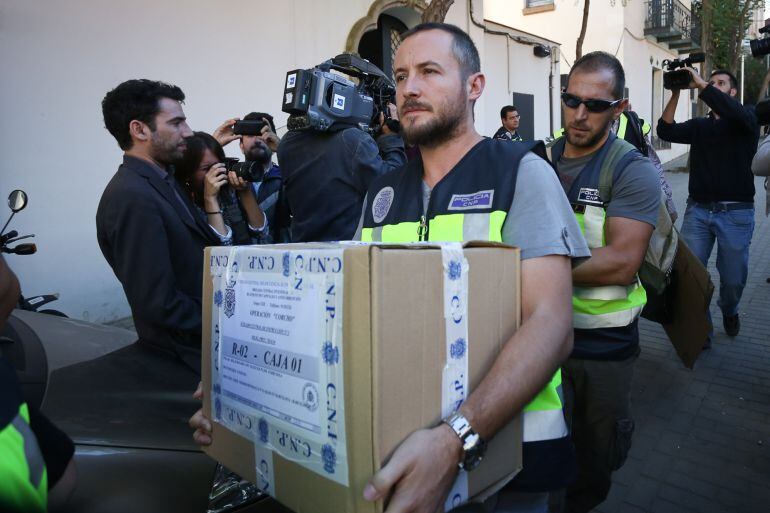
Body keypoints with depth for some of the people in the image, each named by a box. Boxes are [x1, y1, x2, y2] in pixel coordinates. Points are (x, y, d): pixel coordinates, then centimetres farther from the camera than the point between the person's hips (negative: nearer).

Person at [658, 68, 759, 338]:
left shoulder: (746, 119, 5)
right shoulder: (698, 125, 14)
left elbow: (734, 112, -19)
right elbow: (666, 131, -3)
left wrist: (702, 85, -18)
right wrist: (676, 93, -9)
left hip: (736, 213, -2)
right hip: (698, 210, 2)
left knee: (734, 278, 6)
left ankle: (729, 311, 38)